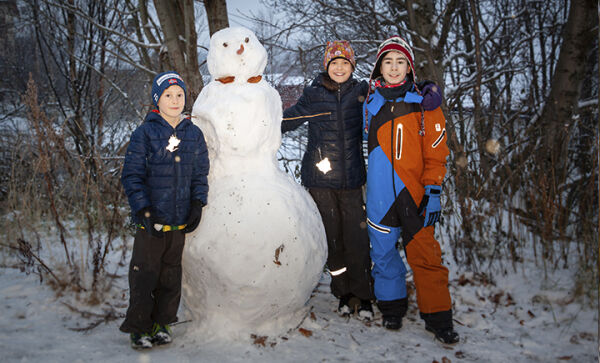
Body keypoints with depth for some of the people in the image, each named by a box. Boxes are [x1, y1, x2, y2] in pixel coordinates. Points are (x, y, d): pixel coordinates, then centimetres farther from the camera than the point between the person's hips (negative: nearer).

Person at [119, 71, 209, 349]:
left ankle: (161, 322, 28)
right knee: (144, 274, 3)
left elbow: (200, 175, 13)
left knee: (171, 274, 12)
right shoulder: (145, 133, -5)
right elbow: (132, 175, -6)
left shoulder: (194, 134, 7)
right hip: (150, 221, -4)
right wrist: (143, 210, -14)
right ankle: (138, 327, 19)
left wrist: (197, 204, 2)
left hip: (180, 221, 4)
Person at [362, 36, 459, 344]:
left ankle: (437, 317, 10)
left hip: (414, 191, -2)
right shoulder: (370, 105, 9)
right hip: (380, 193, 3)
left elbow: (436, 153, 1)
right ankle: (391, 307, 26)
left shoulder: (423, 103, 2)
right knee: (383, 251, 8)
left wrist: (432, 192, -6)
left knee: (425, 254, -2)